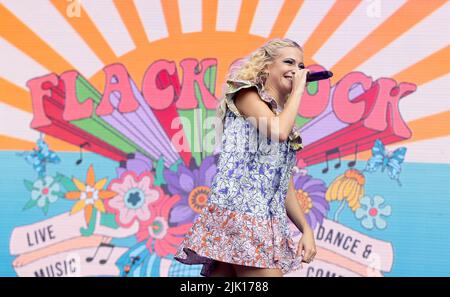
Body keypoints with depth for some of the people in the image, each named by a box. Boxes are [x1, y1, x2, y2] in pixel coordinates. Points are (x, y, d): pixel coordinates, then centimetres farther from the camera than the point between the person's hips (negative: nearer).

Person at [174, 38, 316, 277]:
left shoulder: (287, 118, 24)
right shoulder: (246, 93, 4)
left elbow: (285, 186, 21)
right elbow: (278, 131, -15)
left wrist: (306, 229, 12)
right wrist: (298, 90, 0)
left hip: (267, 219, 7)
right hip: (238, 207, -7)